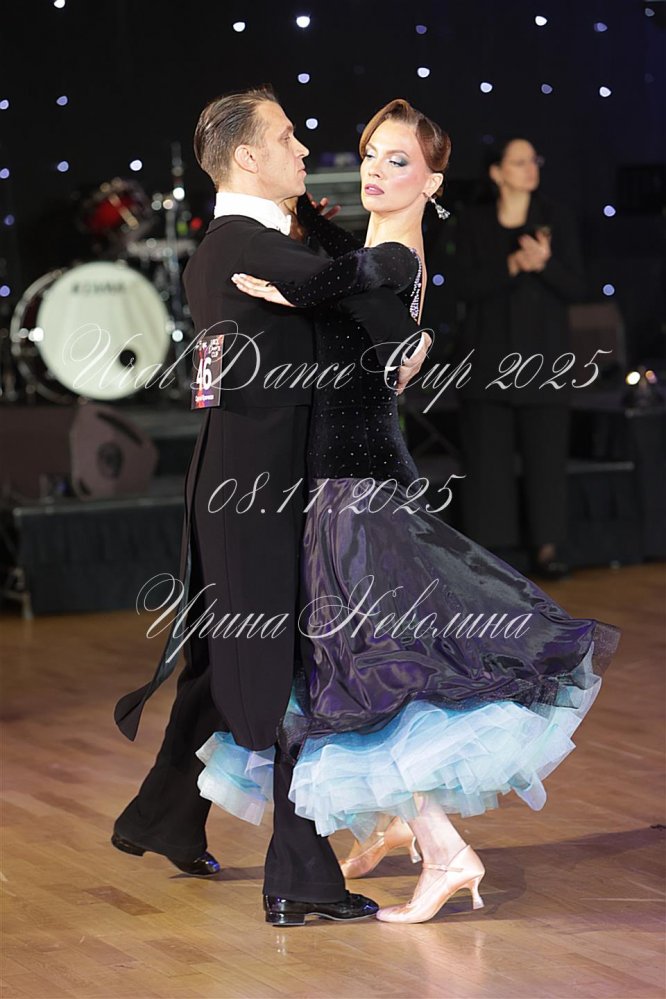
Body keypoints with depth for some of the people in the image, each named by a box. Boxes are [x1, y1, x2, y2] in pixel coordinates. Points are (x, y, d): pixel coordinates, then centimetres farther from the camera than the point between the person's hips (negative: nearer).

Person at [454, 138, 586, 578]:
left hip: (543, 351, 0)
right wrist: (513, 266, -19)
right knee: (488, 450, -1)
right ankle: (487, 545, 4)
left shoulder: (557, 218, 3)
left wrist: (545, 263, -20)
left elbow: (576, 288, -1)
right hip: (490, 350, 0)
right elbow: (467, 286, -5)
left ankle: (547, 546, 5)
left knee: (546, 451, -1)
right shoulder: (475, 221, 4)